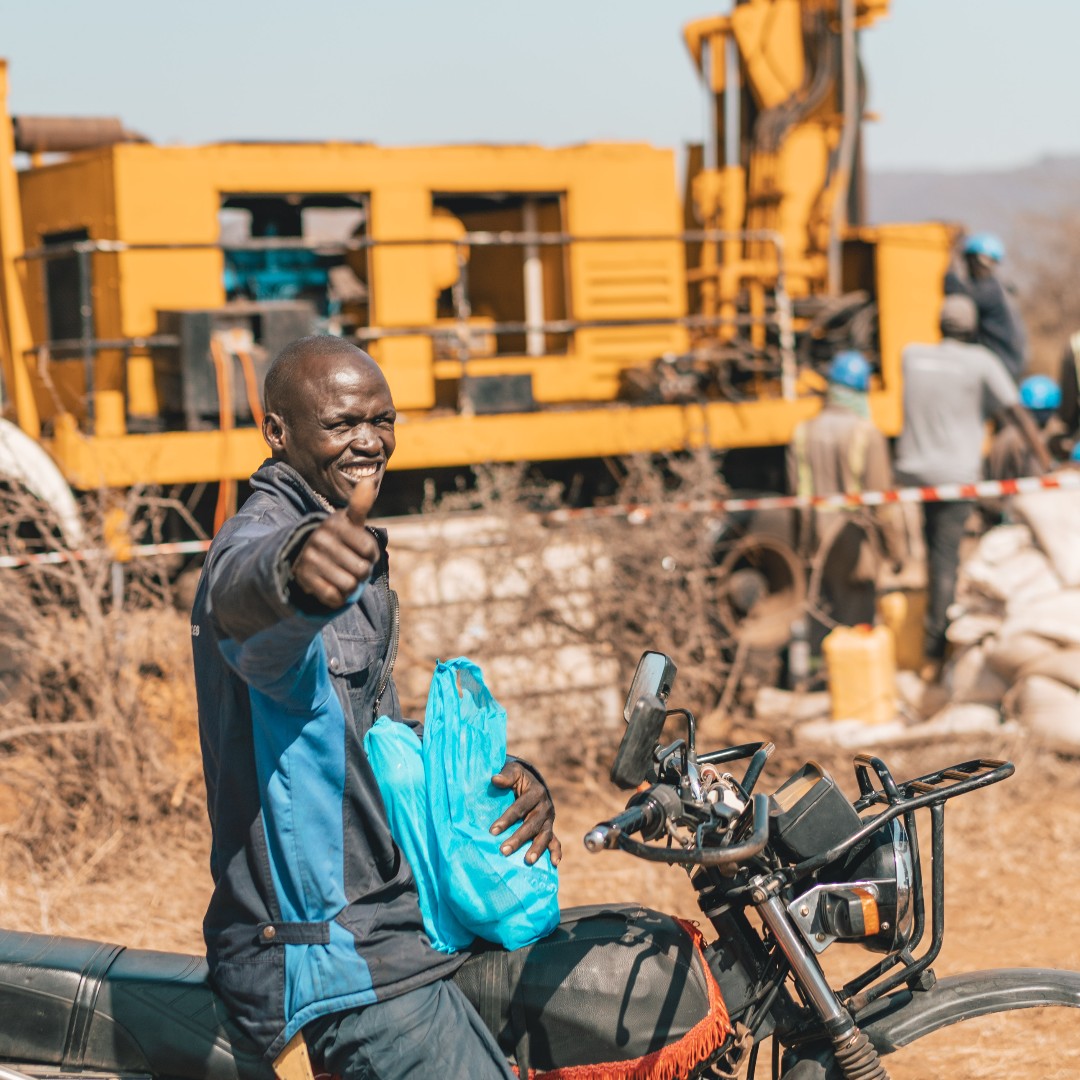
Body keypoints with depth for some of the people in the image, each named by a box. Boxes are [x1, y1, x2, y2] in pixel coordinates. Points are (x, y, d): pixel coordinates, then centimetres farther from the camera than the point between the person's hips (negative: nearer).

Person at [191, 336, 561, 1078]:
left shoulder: (352, 558, 16)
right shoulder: (265, 531, -16)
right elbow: (237, 592, -42)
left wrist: (498, 777, 5)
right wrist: (290, 571, -65)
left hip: (380, 920, 10)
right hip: (330, 955, -10)